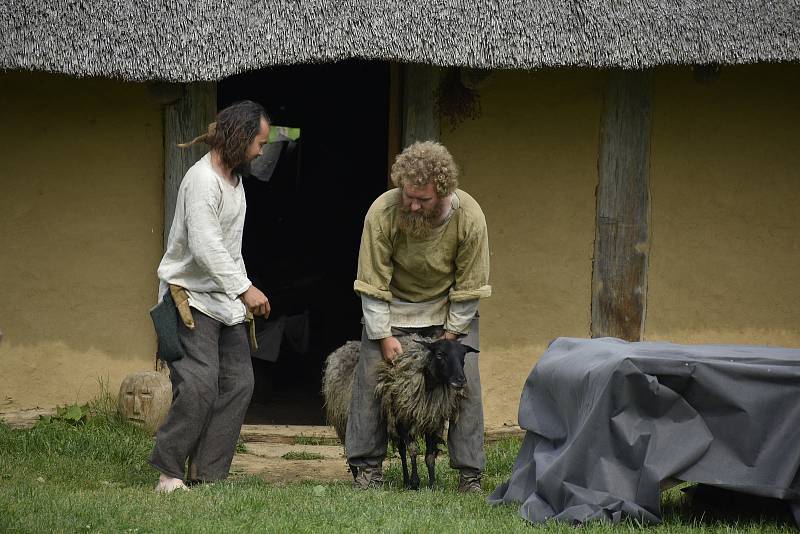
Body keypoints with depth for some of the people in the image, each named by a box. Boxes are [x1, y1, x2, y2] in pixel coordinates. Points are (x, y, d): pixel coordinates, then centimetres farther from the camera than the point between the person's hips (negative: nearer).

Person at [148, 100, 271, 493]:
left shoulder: (234, 177, 15)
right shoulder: (203, 180, -17)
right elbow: (205, 246, -26)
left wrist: (243, 294, 19)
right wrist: (244, 288, -29)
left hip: (225, 300, 10)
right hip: (192, 297, -10)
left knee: (238, 383, 2)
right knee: (200, 384, -18)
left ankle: (207, 475, 3)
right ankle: (168, 471, -8)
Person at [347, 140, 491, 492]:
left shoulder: (469, 218, -27)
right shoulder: (382, 212, -29)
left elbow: (469, 287, -14)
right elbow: (373, 284, -19)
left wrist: (450, 337, -13)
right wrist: (384, 336, -19)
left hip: (450, 308, 0)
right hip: (392, 307, 0)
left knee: (465, 381, -8)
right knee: (371, 375, -8)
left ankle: (470, 473, -2)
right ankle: (366, 465, 4)